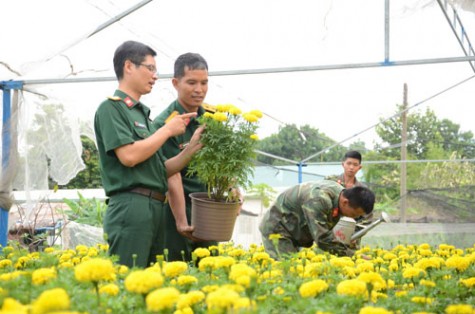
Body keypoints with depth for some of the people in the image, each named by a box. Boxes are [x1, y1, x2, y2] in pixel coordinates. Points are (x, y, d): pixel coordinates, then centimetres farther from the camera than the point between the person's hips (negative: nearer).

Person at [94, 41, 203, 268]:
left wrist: (192, 147, 7)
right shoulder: (111, 108, -2)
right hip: (131, 208, -9)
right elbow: (128, 155, -16)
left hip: (155, 209, 9)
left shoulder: (143, 114, 22)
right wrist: (167, 130, -5)